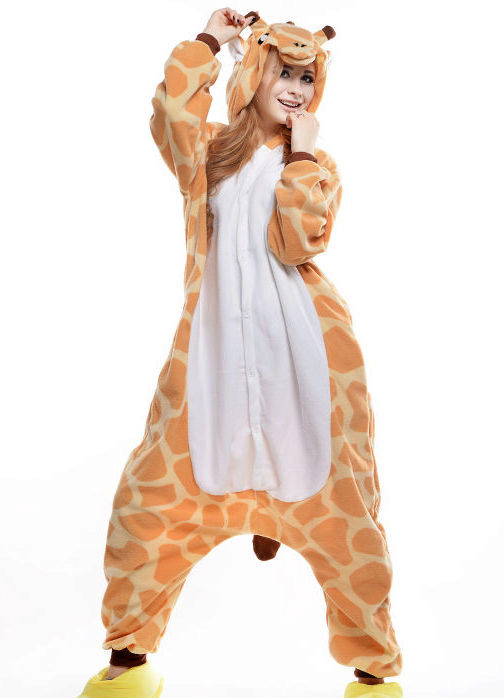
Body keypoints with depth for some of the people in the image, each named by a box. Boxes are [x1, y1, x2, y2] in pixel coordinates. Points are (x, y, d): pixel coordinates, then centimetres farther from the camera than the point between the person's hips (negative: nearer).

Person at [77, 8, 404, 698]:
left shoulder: (317, 164, 10)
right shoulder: (210, 149, 12)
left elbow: (297, 241, -11)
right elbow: (172, 102, -12)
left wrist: (299, 151, -4)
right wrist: (212, 38, 1)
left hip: (305, 356, 0)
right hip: (215, 349, 1)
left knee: (339, 510, 3)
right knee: (150, 498, 1)